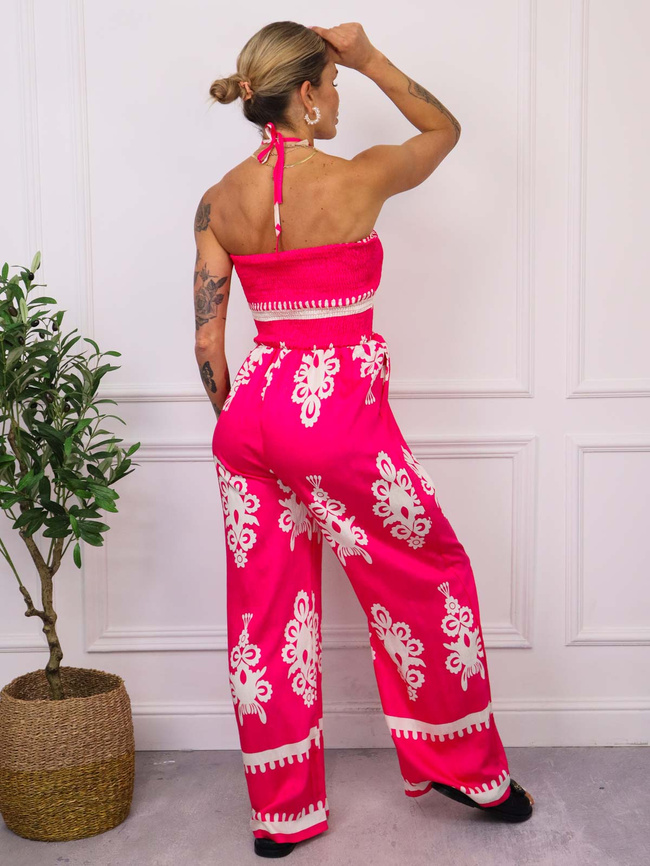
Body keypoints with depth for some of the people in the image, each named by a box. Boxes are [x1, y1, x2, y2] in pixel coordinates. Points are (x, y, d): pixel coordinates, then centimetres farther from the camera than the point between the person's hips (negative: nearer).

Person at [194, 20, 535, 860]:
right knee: (429, 577, 14)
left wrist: (235, 423, 15)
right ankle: (465, 766, 30)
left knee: (267, 602, 13)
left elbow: (207, 336, 3)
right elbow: (446, 128, 9)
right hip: (339, 412, -5)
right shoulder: (358, 177, -11)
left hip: (254, 408, 6)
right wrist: (370, 59, 8)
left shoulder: (219, 201, 2)